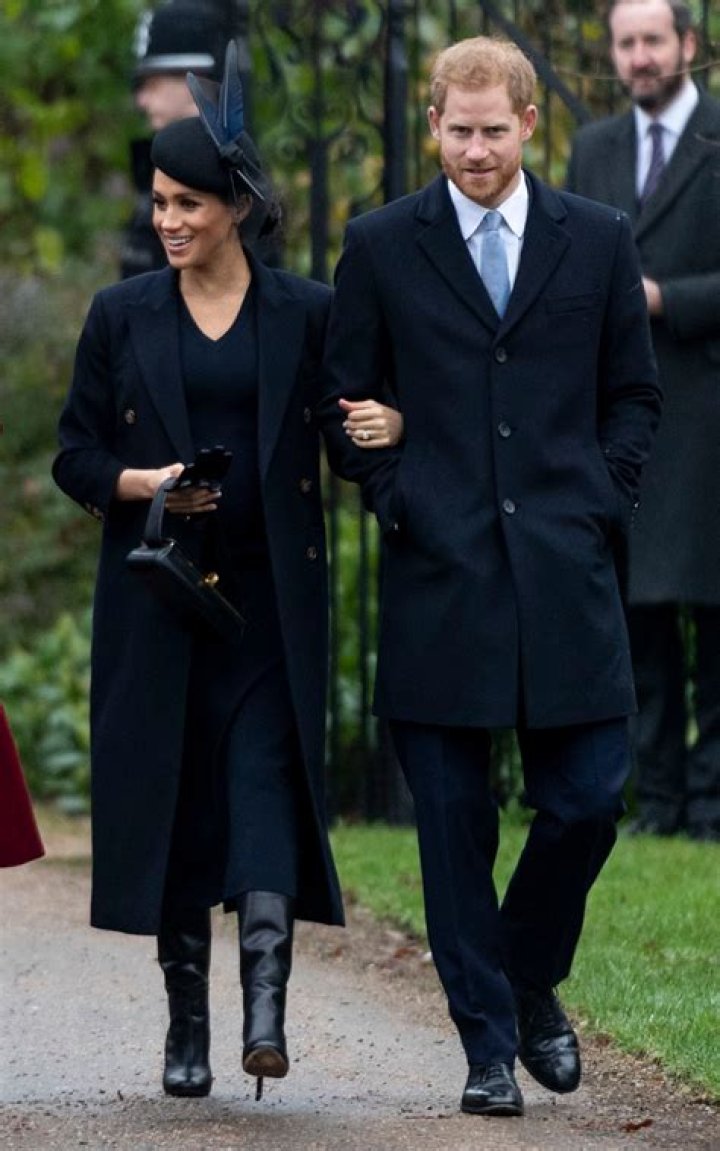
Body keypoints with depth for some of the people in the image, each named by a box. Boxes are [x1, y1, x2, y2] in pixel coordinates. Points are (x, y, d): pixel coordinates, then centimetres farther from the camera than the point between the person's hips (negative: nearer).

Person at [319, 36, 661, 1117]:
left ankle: (531, 981, 25)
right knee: (455, 823, 1)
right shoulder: (382, 245, 5)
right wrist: (395, 501, -3)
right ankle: (488, 1041, 10)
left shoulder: (598, 240, 8)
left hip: (566, 572, 1)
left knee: (587, 803, 0)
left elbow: (635, 394, 14)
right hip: (440, 574, -1)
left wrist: (600, 502, 2)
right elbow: (344, 400, 9)